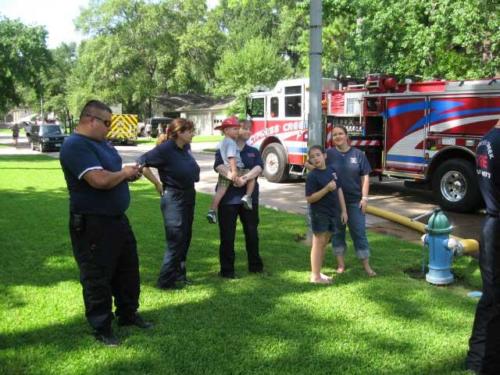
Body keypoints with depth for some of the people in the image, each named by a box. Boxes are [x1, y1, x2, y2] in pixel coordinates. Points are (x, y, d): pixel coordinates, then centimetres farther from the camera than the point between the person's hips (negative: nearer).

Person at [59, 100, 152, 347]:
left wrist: (129, 173, 1)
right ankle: (101, 328, 17)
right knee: (97, 278, 3)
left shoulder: (101, 142, 12)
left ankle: (128, 314, 35)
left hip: (117, 218, 10)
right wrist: (124, 173, -13)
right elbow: (100, 180, -31)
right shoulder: (76, 145, -20)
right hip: (92, 224, -10)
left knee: (128, 268, 19)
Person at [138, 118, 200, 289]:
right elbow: (142, 163, -22)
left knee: (185, 238, 16)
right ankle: (165, 280, 5)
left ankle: (179, 274, 30)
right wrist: (158, 184, -17)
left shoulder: (186, 147, 3)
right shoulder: (165, 149, -19)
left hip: (189, 196, 8)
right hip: (173, 198, -8)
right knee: (176, 240, -6)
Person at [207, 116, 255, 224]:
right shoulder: (231, 143, -9)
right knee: (251, 177, 9)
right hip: (235, 170, -8)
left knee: (220, 190, 0)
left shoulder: (222, 143, 22)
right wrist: (234, 171, -25)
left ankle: (212, 211, -9)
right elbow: (231, 157, -20)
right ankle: (247, 196, -4)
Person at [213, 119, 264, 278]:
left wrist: (245, 177, -27)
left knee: (252, 232, 11)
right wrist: (233, 177, -34)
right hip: (228, 198, -3)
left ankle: (255, 265, 26)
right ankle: (227, 270, 11)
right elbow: (219, 166, -17)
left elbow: (258, 168, -8)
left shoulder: (254, 151, 12)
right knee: (227, 235, 1)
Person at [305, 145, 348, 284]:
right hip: (319, 214, -7)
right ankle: (315, 276, 6)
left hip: (332, 213, 7)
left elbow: (339, 190, 10)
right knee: (318, 243, -2)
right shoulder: (312, 176, -14)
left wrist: (343, 210, 8)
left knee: (324, 243, 14)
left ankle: (318, 272, 24)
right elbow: (309, 198, -19)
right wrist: (327, 188, -26)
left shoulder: (332, 170, 5)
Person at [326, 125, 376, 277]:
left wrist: (364, 198, -4)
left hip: (355, 201, 0)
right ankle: (340, 264, 21)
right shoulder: (329, 154, -1)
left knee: (359, 232, 4)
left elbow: (365, 177, 1)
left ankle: (366, 265, 13)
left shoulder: (358, 154, 1)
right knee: (337, 232, 9)